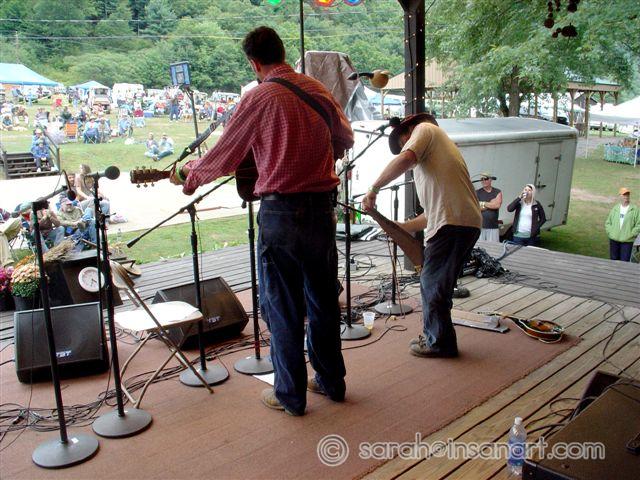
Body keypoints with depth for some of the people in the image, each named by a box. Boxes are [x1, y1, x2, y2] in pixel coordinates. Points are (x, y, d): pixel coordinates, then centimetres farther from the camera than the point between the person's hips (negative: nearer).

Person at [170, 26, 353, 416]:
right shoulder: (318, 89, 7)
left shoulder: (259, 98, -9)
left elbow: (223, 160, -4)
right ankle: (331, 380, 31)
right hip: (323, 206, 6)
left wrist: (187, 175, 14)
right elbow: (346, 140, 20)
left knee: (283, 307, 6)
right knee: (323, 299, 17)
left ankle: (290, 395, 18)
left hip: (281, 212, -5)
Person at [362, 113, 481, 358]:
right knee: (437, 283, 19)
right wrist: (404, 227, 26)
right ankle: (435, 337, 30)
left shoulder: (425, 129, 6)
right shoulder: (441, 145, 31)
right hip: (468, 224, 9)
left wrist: (373, 189, -12)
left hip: (452, 224, -9)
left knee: (432, 284, 4)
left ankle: (439, 342, 17)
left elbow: (405, 159, -19)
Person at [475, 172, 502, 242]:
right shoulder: (477, 193, 7)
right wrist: (491, 204, -3)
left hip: (493, 227, 1)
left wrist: (483, 203, -1)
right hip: (480, 226, 0)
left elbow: (497, 205, -7)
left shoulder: (497, 192, 9)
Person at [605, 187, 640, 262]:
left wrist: (630, 234, -12)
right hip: (614, 240, 3)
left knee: (624, 261, -4)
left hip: (627, 241, -3)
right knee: (614, 260, 12)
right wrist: (610, 232, -1)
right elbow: (608, 223, 13)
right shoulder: (615, 209, 8)